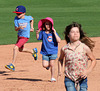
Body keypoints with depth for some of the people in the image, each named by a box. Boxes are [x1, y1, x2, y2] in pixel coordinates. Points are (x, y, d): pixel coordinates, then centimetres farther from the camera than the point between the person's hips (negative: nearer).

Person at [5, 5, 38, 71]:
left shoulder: (28, 18, -14)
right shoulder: (16, 18, -11)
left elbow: (32, 19, 12)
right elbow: (16, 29, -15)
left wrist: (31, 27, 7)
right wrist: (19, 27, -36)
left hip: (25, 37, -6)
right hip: (19, 36, 6)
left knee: (15, 48, -20)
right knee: (20, 49, 25)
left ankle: (13, 65, -18)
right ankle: (33, 51, 52)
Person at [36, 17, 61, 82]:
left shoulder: (53, 33, -6)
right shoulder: (42, 32, -1)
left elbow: (59, 41, -13)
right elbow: (38, 38, 11)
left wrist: (55, 33, -21)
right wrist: (37, 33, -7)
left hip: (53, 52, -1)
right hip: (45, 52, 1)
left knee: (52, 64, -1)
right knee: (45, 65, -8)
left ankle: (52, 78, 14)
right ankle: (48, 65, 30)